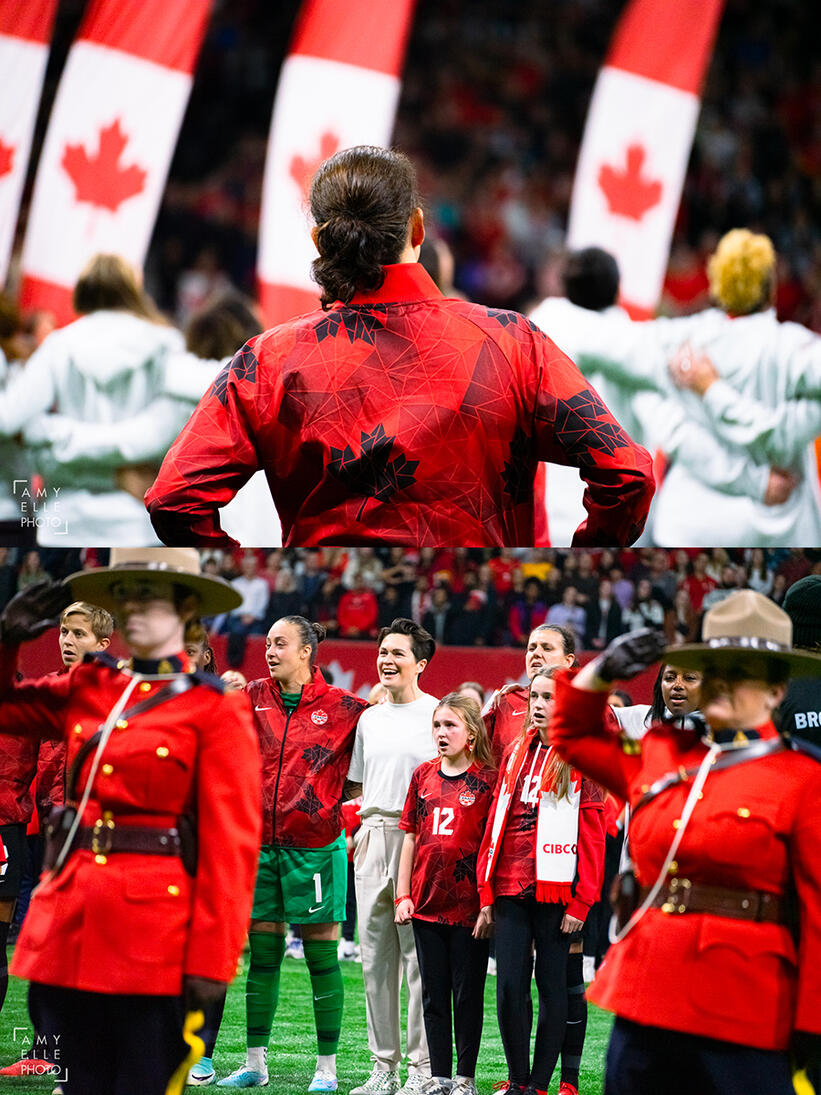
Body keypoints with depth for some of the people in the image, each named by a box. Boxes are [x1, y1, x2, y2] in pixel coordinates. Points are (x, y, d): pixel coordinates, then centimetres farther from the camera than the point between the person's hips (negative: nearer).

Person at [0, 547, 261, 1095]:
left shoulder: (215, 709, -4)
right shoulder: (87, 686, 12)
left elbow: (231, 844, -8)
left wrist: (210, 964, -13)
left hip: (153, 936, -5)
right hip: (70, 923, 5)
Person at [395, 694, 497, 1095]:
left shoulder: (486, 780, -5)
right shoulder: (423, 775, 9)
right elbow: (411, 837, 12)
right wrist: (403, 895, 6)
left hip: (469, 905, -5)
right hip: (427, 903, 5)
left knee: (467, 994, 2)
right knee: (433, 994, 9)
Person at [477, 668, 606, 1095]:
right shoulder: (516, 752, 15)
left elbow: (592, 834, -5)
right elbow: (496, 820, 15)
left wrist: (580, 901, -11)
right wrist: (487, 891, 10)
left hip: (555, 892, -5)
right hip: (511, 888, 5)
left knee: (552, 984, 2)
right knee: (509, 985, 1)